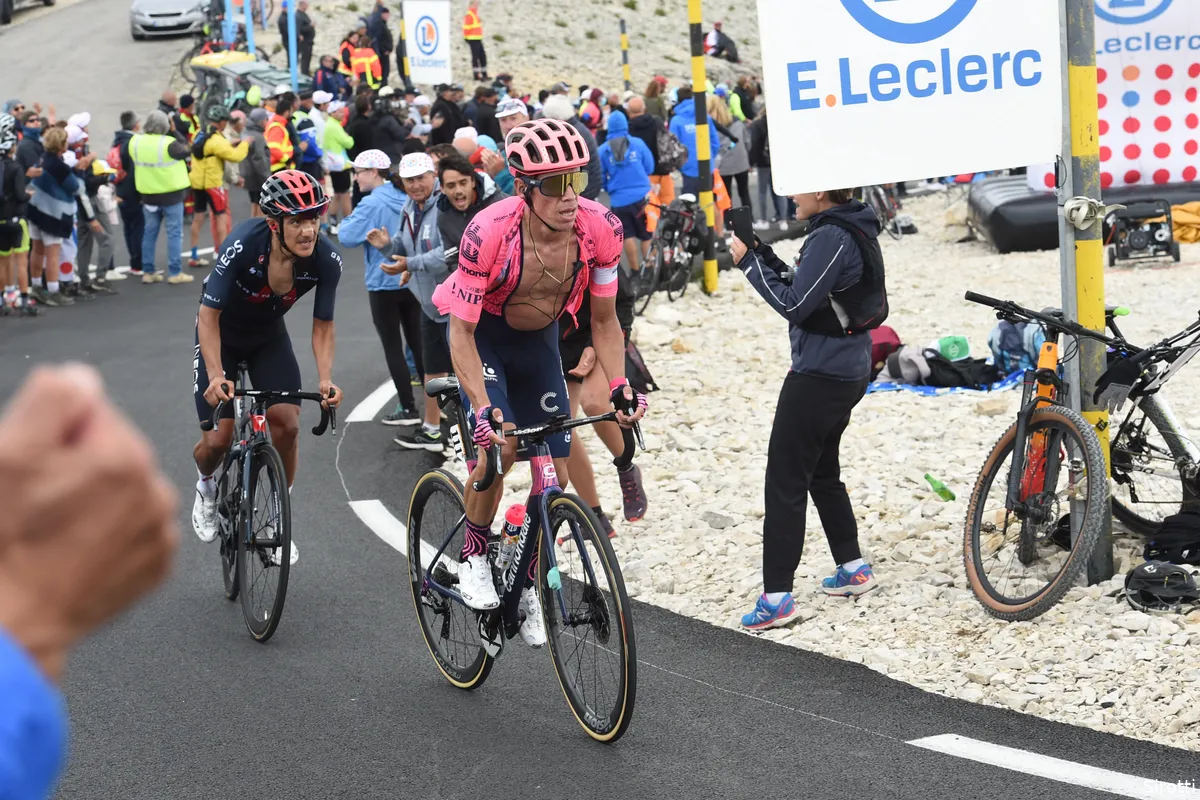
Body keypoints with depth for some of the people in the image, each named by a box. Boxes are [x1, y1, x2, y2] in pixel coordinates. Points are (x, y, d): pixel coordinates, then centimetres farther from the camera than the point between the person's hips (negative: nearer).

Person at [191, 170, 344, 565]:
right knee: (218, 439, -9)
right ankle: (206, 486, 28)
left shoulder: (326, 259, -26)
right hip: (222, 336, -2)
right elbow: (210, 315, -29)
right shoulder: (243, 244, -35)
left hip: (269, 337, 3)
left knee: (287, 425, -14)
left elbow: (322, 325, -14)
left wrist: (326, 378, -30)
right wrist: (216, 375, -41)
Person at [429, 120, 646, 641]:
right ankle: (474, 556, -2)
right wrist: (484, 409, -39)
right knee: (501, 445, -26)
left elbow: (604, 321, -9)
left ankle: (529, 583, 21)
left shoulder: (600, 229, -24)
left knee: (555, 475, 0)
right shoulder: (490, 232, -34)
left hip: (539, 339, 4)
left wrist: (620, 386, -22)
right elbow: (461, 334, -28)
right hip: (481, 334, -4)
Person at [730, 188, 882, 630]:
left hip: (819, 375, -10)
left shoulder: (832, 238, -20)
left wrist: (749, 262, -14)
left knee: (785, 483, -7)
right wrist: (762, 255, 4)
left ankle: (776, 596, -8)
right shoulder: (853, 230, 11)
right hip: (849, 372, 10)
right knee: (822, 472, 23)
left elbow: (794, 306, -22)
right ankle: (853, 568, 32)